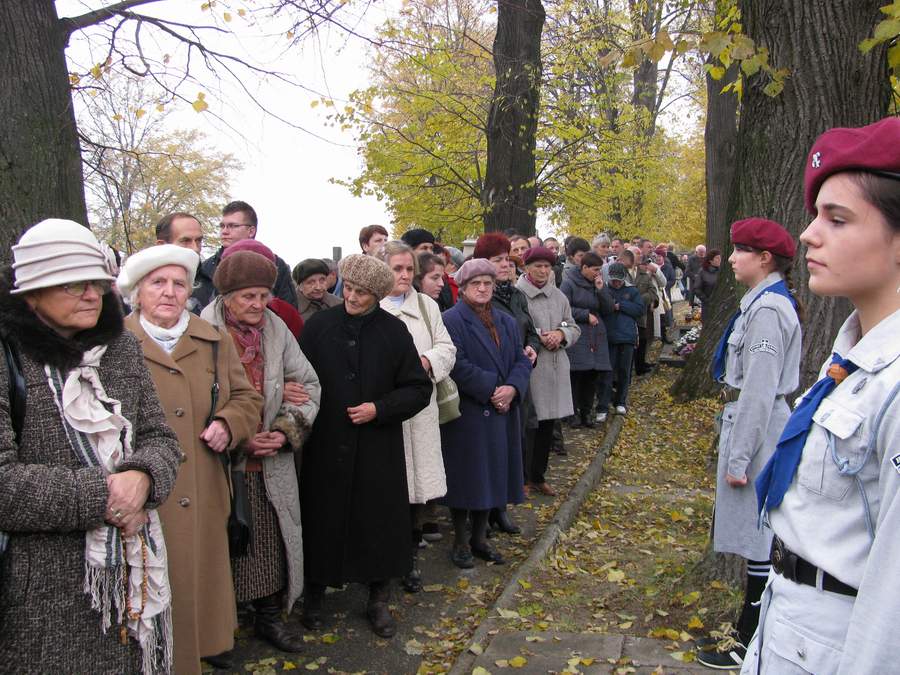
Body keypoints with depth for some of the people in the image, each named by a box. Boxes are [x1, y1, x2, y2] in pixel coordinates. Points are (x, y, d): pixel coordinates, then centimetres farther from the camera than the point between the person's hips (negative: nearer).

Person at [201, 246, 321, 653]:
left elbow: (309, 384, 7)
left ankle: (270, 616, 33)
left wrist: (287, 429, -7)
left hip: (273, 464, 4)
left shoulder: (276, 329, 2)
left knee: (273, 542, 13)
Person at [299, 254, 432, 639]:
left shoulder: (394, 331, -2)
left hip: (378, 449, 0)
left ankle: (378, 599, 29)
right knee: (323, 520, 10)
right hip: (325, 446, 0)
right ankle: (314, 593, 33)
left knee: (379, 521, 8)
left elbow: (419, 389, -1)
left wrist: (379, 408, -12)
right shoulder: (319, 325, -1)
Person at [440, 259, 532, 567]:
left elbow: (522, 360, 8)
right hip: (466, 413, -6)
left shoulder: (506, 322, 13)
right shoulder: (451, 320, -10)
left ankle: (480, 537, 27)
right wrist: (491, 391, -19)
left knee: (492, 474, 12)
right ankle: (460, 542, 19)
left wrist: (512, 388, -11)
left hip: (502, 413, 6)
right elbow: (458, 366, -19)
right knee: (467, 477, 3)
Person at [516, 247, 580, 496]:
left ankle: (538, 476, 27)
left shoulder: (559, 296, 12)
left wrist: (561, 334, -4)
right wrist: (538, 338, -16)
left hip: (555, 368, 6)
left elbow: (574, 328, 17)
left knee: (547, 424, 13)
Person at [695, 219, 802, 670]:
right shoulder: (764, 301, 11)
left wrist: (739, 457, -20)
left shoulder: (768, 309, -20)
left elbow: (759, 389, -22)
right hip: (744, 417, 10)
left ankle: (750, 642, 13)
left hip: (755, 425, -10)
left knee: (759, 535, 0)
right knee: (758, 533, 18)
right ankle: (753, 623, 33)